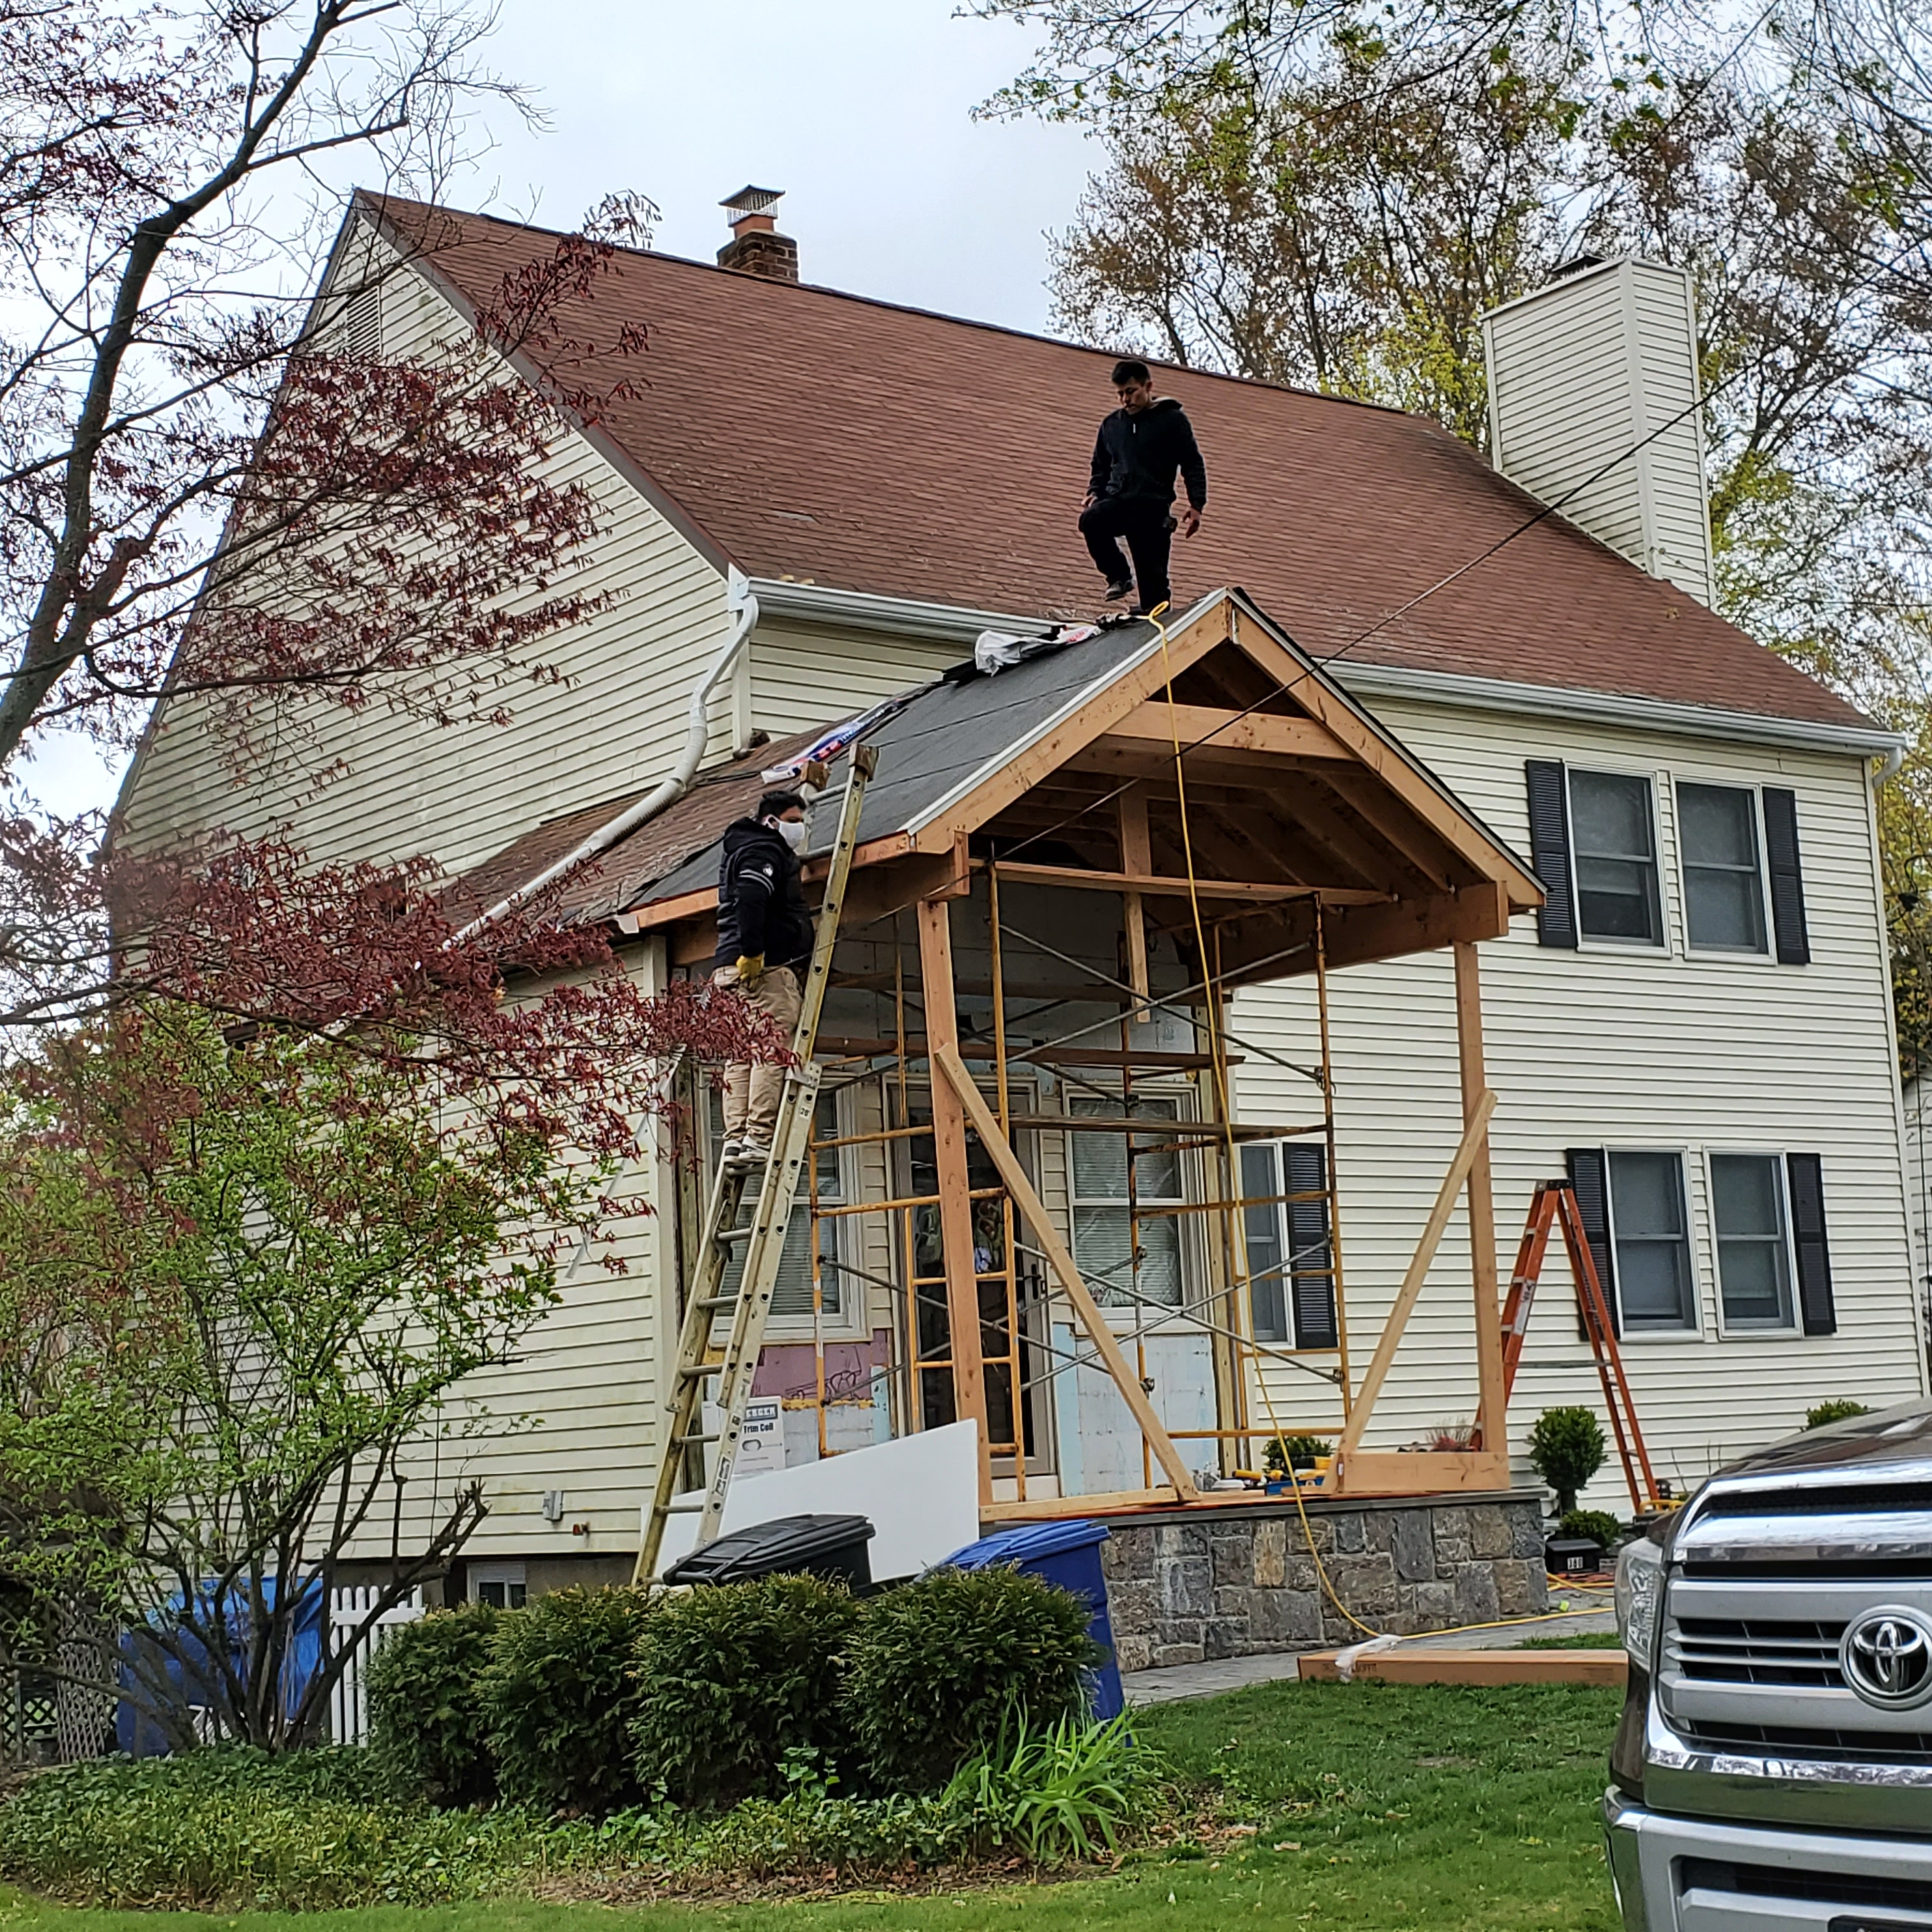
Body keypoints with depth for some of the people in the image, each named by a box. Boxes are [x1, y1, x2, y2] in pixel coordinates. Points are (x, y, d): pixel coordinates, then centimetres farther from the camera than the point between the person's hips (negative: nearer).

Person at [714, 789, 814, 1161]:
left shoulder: (742, 850, 28)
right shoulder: (766, 850, -6)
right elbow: (750, 899, -22)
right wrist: (751, 952, -26)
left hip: (734, 969, 11)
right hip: (767, 966, -11)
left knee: (742, 1056, 6)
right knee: (773, 1053, -14)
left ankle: (735, 1140, 2)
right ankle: (759, 1139, -19)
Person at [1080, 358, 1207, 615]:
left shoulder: (1172, 419, 6)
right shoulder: (1111, 425, 19)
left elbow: (1193, 464, 4)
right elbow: (1100, 466, 30)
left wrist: (1196, 505, -7)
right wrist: (1095, 493, 10)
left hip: (1153, 507, -4)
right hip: (1117, 501, 4)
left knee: (1152, 574, -8)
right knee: (1091, 520, -29)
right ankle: (1119, 577, -12)